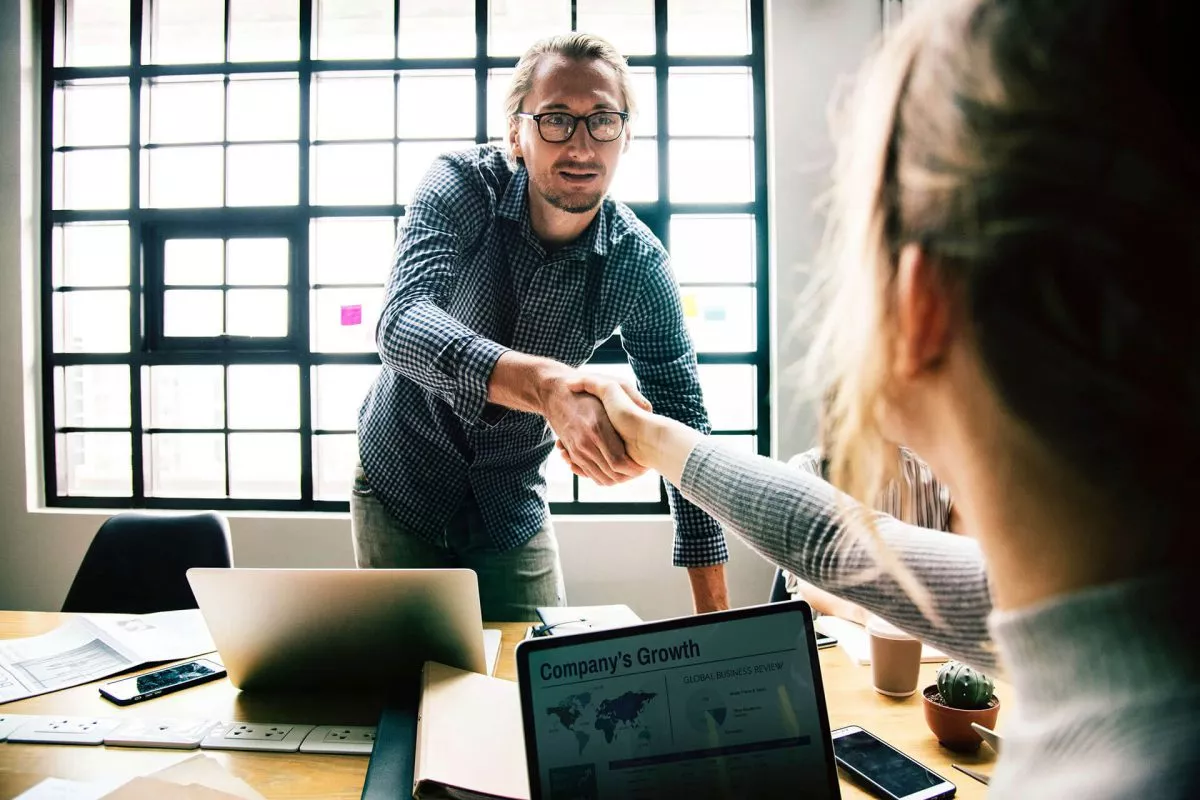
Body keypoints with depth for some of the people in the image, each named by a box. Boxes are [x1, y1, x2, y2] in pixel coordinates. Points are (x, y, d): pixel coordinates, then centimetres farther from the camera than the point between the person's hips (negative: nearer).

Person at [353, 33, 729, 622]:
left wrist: (714, 616, -16)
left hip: (514, 507, 2)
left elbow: (683, 422, -13)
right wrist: (547, 384, -58)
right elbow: (402, 326, -38)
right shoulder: (462, 186, -21)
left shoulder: (639, 265, -16)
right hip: (402, 488, -1)